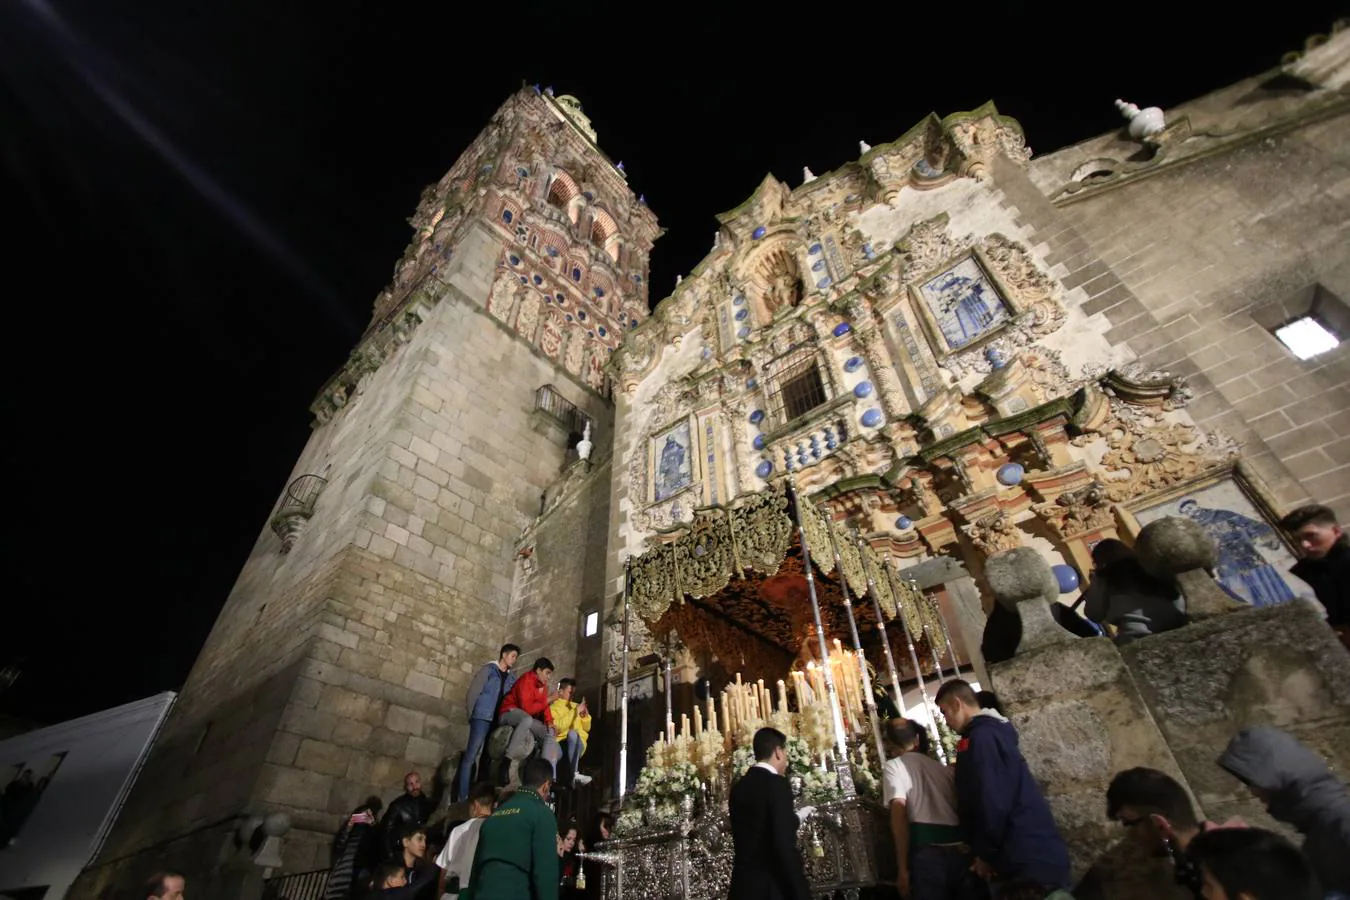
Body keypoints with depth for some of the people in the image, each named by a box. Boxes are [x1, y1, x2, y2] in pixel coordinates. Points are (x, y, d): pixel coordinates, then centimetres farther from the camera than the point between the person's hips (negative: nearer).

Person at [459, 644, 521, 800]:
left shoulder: (511, 678, 15)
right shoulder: (488, 669, 1)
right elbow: (473, 692, -2)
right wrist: (472, 715, -4)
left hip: (498, 721, 6)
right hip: (482, 718, -5)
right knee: (471, 756, -7)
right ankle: (462, 796, -4)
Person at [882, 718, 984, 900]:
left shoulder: (892, 766, 6)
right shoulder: (944, 768, 23)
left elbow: (899, 812, -8)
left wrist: (903, 868, -8)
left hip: (929, 853, -5)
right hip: (964, 850, 5)